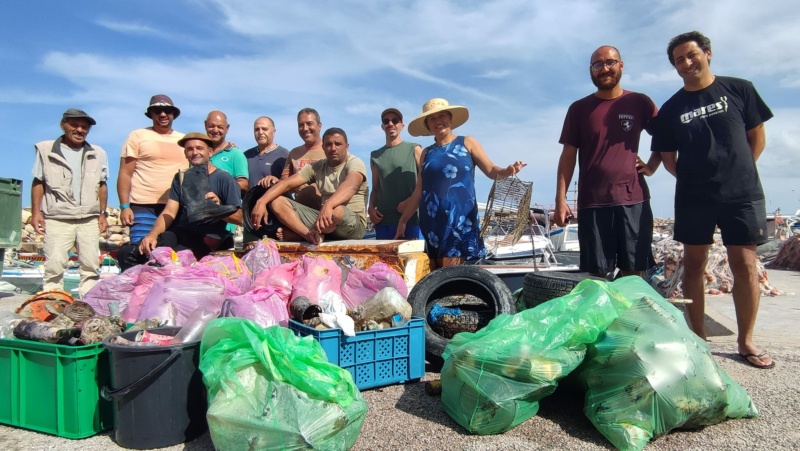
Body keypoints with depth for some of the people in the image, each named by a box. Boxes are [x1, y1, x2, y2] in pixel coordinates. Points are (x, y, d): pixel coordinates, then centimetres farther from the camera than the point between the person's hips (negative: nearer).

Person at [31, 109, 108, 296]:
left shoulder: (97, 154, 10)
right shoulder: (46, 150, 5)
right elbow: (38, 182, 6)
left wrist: (102, 214, 8)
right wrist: (36, 212, 0)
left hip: (89, 220, 2)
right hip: (57, 219, -2)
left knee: (91, 265, 2)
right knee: (54, 265, -4)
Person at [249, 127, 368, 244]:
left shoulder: (355, 163, -8)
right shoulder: (317, 167, 8)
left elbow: (351, 186, -32)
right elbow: (286, 183, -1)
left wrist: (328, 205, -51)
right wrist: (261, 202, -18)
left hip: (354, 224, -5)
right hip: (324, 218, 6)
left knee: (336, 210, -42)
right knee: (276, 201, -6)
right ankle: (310, 235, -27)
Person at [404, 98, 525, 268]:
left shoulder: (467, 143, 7)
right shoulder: (427, 153, 13)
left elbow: (491, 170, 2)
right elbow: (419, 191, 15)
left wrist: (508, 170, -20)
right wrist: (403, 219, 14)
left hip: (461, 217, -3)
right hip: (432, 221, 3)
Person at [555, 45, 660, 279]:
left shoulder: (640, 103, 8)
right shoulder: (579, 109, 6)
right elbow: (568, 155, 4)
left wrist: (652, 165, 4)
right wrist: (560, 199, -3)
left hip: (634, 200, 1)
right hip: (593, 202, 0)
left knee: (634, 273, 4)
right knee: (597, 274, 2)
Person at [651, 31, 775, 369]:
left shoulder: (739, 89, 5)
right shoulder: (671, 109, 6)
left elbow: (757, 136, 9)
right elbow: (667, 157, 11)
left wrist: (737, 172, 5)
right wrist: (693, 177, 4)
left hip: (742, 194, -1)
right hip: (693, 198, 1)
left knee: (745, 265, -2)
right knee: (694, 265, 4)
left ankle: (746, 341, 10)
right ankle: (698, 338, 15)